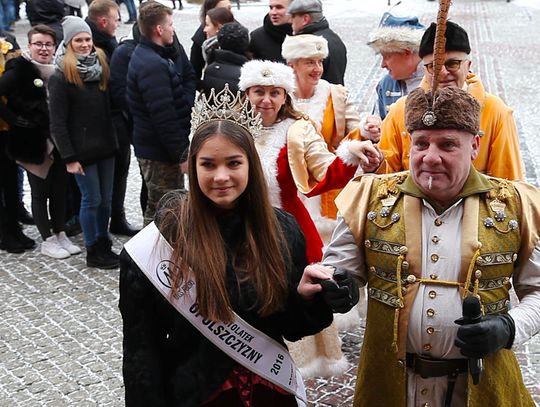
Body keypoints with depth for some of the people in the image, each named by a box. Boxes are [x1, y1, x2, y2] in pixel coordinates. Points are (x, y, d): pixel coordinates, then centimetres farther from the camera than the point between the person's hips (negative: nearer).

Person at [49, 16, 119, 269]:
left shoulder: (101, 65, 8)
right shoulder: (61, 77, -10)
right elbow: (58, 122, -12)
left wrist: (114, 140, 6)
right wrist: (69, 157, -15)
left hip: (105, 145, 6)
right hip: (82, 150, -5)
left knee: (106, 198, 11)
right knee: (92, 199, 1)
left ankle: (103, 244, 25)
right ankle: (93, 252, 15)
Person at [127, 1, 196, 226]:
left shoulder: (147, 55, 11)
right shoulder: (153, 65, -22)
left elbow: (189, 77, 13)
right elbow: (164, 117, -25)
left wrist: (184, 103, -7)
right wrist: (182, 154, -19)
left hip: (153, 146, 10)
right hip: (160, 152, -10)